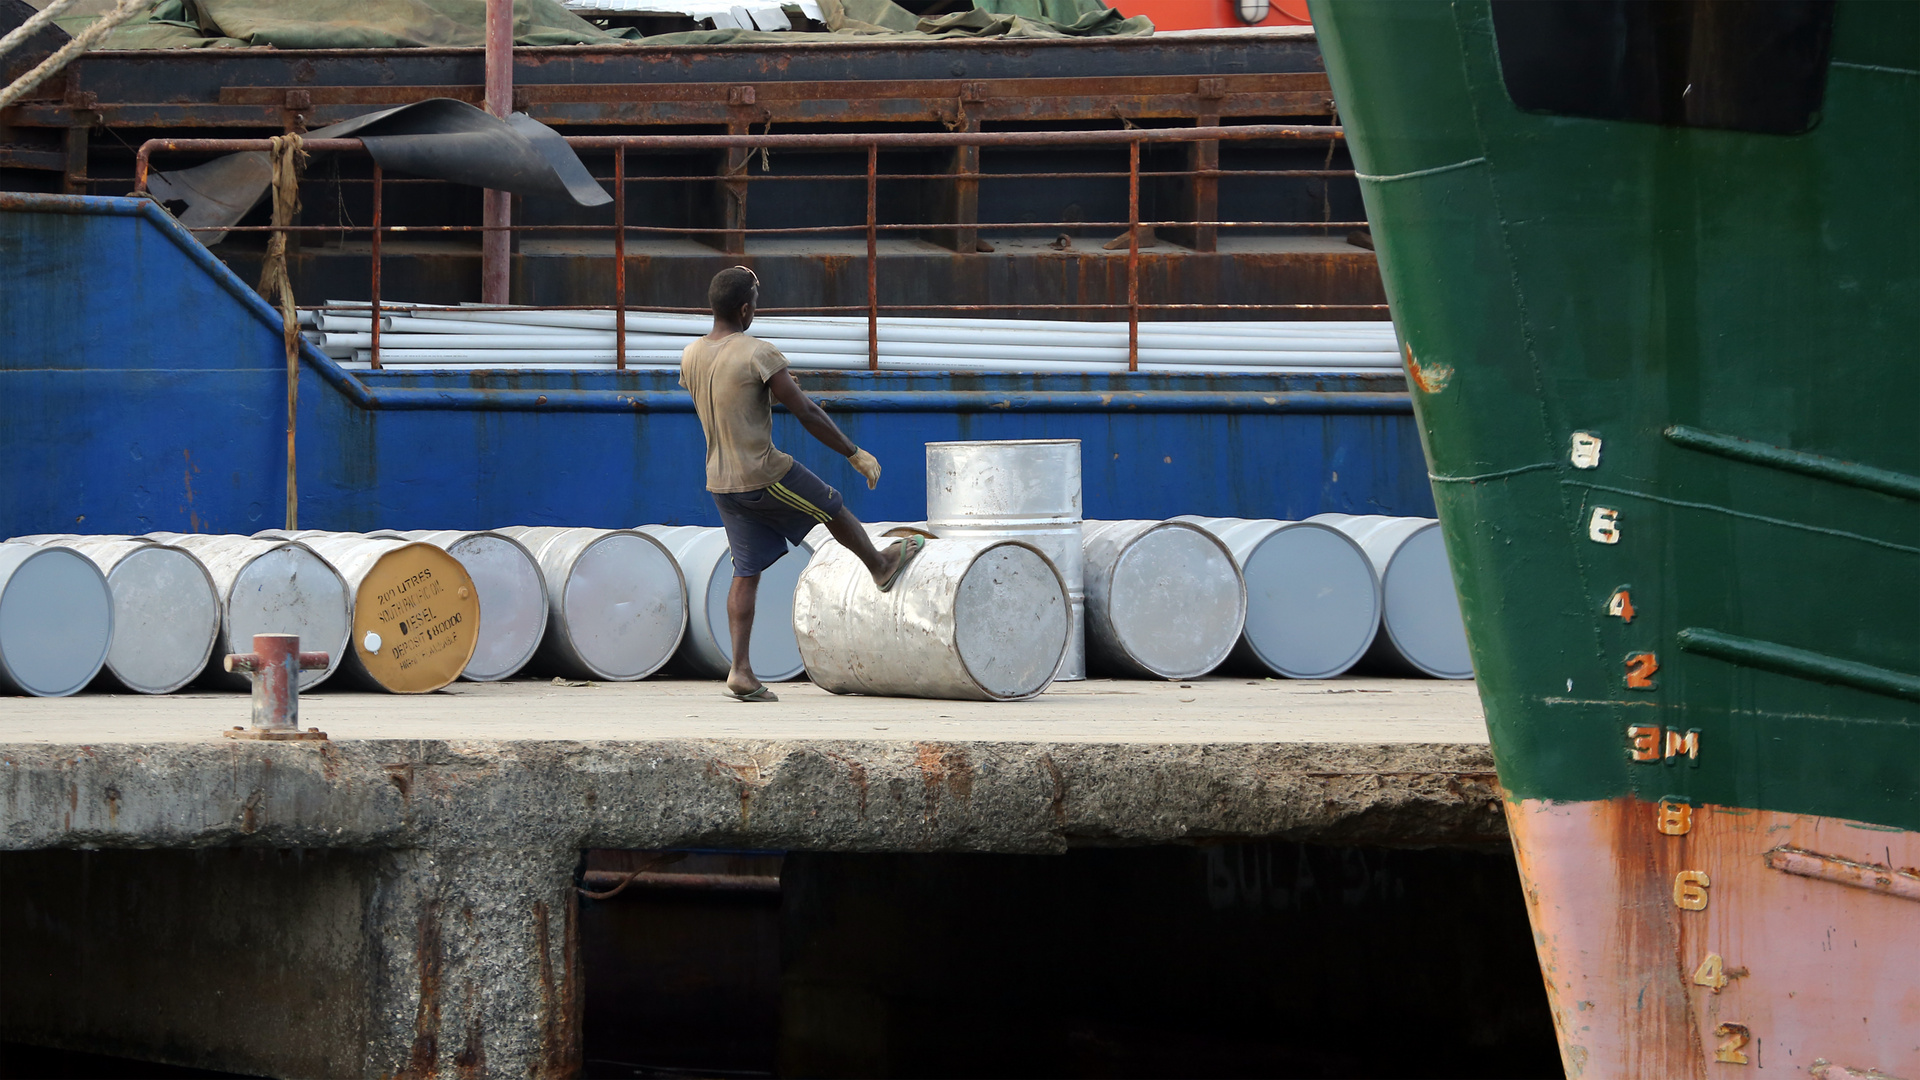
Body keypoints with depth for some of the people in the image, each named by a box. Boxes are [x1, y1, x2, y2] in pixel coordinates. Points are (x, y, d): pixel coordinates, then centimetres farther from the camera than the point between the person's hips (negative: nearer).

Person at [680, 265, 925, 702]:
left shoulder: (690, 356, 3)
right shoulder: (758, 354, -18)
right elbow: (807, 412, -15)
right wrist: (855, 454, -7)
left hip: (720, 482, 6)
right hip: (765, 475, -6)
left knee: (747, 572, 10)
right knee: (834, 509, 20)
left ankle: (740, 671, 3)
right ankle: (880, 565, 45)